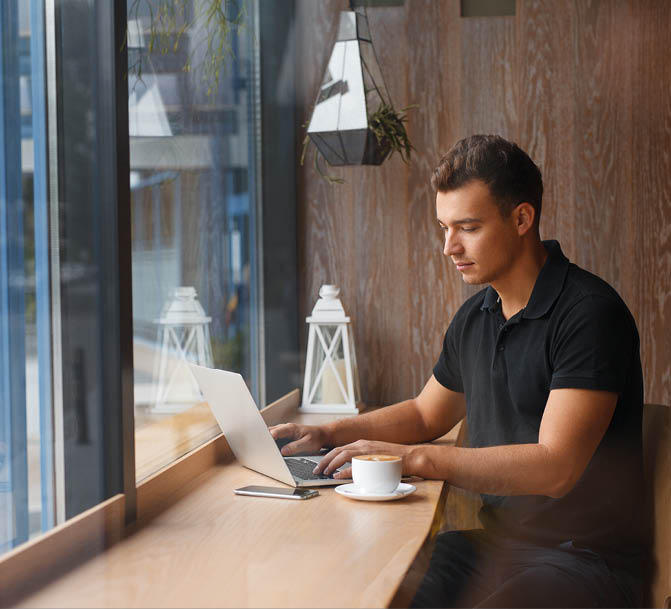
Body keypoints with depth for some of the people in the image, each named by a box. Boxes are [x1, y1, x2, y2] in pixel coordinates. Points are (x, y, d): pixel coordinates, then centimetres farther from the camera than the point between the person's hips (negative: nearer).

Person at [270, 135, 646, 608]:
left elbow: (554, 468, -23)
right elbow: (425, 414, 27)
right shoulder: (475, 317, 11)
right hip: (496, 542, 8)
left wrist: (415, 458, -21)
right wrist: (328, 434, 11)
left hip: (585, 560, -7)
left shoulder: (588, 313, -16)